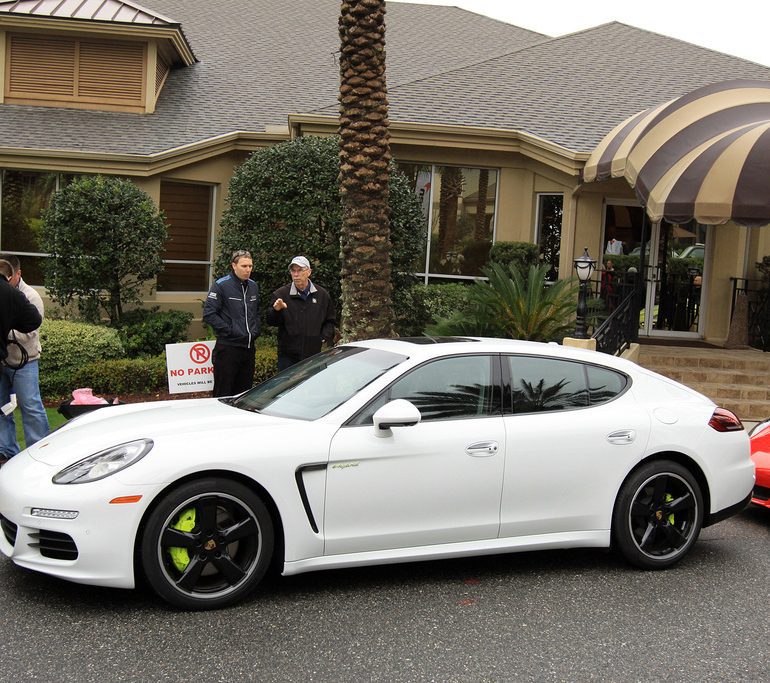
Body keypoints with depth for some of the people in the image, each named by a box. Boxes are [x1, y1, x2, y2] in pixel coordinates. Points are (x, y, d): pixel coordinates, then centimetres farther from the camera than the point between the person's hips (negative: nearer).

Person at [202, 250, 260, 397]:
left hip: (248, 347, 7)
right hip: (228, 347, -6)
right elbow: (209, 314, -14)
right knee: (224, 392, -2)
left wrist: (256, 330, 9)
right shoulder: (221, 285, -10)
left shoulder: (253, 286, 12)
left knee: (244, 392, 14)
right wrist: (229, 330, -16)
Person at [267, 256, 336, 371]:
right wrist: (276, 311, -24)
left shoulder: (322, 295, 7)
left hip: (314, 355, 2)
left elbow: (330, 321, 15)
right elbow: (270, 321, -3)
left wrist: (325, 338, 0)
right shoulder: (280, 294, 0)